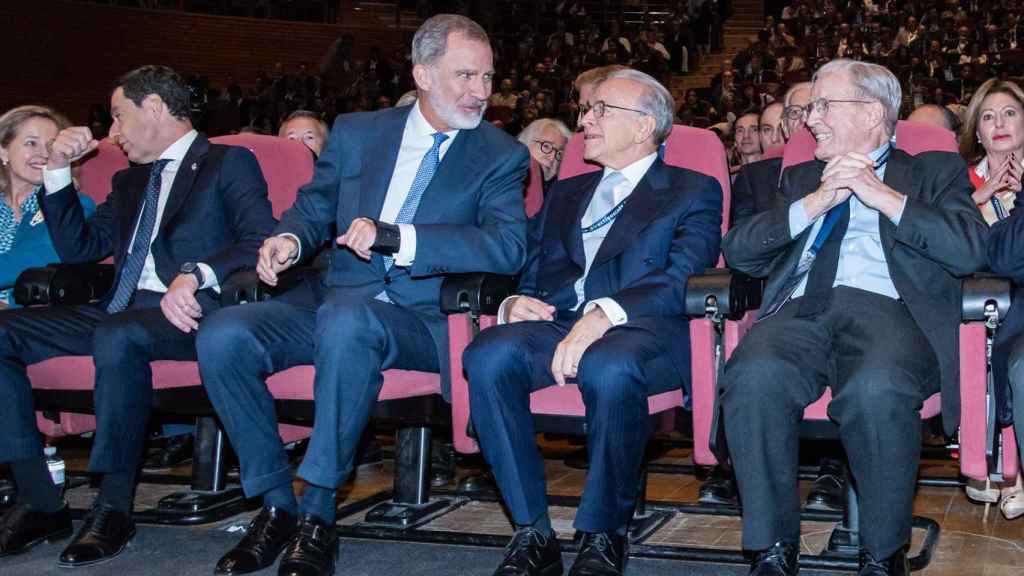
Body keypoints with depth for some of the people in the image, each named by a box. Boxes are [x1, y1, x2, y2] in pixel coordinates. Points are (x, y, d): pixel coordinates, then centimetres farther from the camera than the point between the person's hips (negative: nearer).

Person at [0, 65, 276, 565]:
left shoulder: (228, 163, 6)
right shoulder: (129, 181, 29)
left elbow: (261, 244, -9)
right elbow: (78, 248, 25)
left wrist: (195, 275, -26)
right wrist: (59, 169, 16)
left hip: (190, 312, -7)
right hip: (121, 312, 7)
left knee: (117, 335, -39)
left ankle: (113, 509, -26)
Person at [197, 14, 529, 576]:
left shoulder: (501, 156, 3)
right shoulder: (357, 132, 13)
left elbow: (507, 246, -13)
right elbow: (312, 208, 22)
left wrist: (393, 236, -23)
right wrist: (289, 237, -4)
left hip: (422, 318, -4)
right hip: (333, 301, 4)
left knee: (347, 317, -37)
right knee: (222, 334, -20)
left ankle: (317, 514, -25)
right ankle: (276, 504, -6)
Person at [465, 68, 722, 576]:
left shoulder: (693, 191, 13)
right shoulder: (565, 194, 30)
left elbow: (683, 276, -5)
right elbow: (527, 269, 25)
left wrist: (606, 313, -23)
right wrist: (514, 302, -2)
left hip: (641, 330, -4)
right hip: (555, 324, 4)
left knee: (609, 368, -39)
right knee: (488, 356, -28)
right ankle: (532, 533, -19)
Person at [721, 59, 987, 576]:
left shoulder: (934, 171, 20)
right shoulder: (800, 178, 29)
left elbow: (971, 251, 1)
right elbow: (736, 251, 15)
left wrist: (883, 195, -2)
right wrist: (816, 203, 4)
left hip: (886, 307, -2)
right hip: (800, 309, 3)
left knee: (877, 388, -38)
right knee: (754, 377, -33)